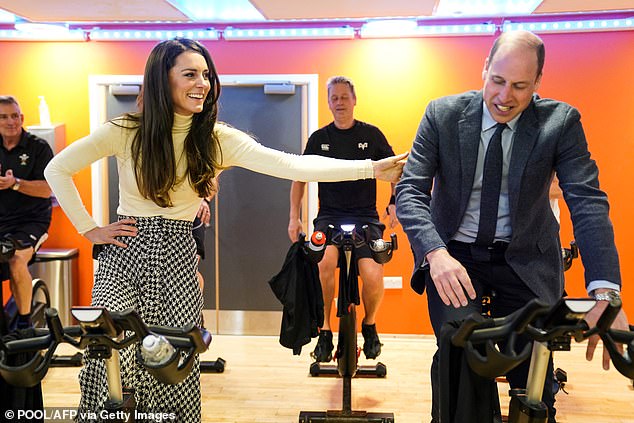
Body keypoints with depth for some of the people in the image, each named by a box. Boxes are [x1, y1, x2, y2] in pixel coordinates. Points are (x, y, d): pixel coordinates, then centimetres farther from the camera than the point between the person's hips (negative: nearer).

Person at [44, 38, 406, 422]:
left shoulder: (217, 139, -3)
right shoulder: (126, 131, -5)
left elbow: (292, 165, -14)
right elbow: (58, 169, 5)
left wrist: (373, 168, -23)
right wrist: (90, 229, -2)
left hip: (177, 263, 1)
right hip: (126, 254, -1)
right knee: (113, 364, -13)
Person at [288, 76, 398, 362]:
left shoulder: (371, 134, 5)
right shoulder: (319, 138, 8)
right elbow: (299, 177, 14)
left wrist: (394, 203, -4)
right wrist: (294, 217, 7)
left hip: (365, 217, -1)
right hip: (329, 216, 1)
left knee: (373, 276, -23)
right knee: (325, 261, -31)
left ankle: (369, 326, 11)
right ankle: (325, 333, -11)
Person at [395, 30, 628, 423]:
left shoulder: (561, 122, -8)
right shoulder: (443, 114, -8)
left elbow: (588, 202, -16)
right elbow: (410, 190, -12)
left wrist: (605, 295, -28)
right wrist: (437, 253, -31)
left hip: (525, 259, 1)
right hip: (454, 256, 0)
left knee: (534, 369, -3)